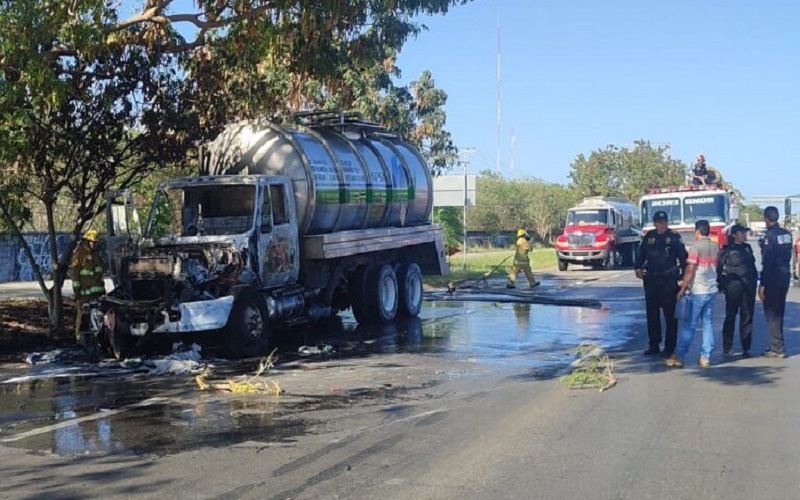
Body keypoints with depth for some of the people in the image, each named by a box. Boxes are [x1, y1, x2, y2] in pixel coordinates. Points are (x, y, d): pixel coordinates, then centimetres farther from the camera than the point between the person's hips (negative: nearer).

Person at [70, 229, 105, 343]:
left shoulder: (95, 254, 17)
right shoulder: (79, 254, -8)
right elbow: (74, 273, -11)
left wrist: (103, 288, 22)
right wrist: (76, 290, -15)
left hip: (98, 291, 8)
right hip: (85, 292, -8)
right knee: (82, 314, -5)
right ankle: (79, 336, 0)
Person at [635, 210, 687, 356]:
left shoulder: (674, 237, -3)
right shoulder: (649, 236, 9)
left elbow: (683, 256, -7)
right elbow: (642, 253, 14)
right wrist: (638, 267, -1)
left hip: (669, 280, -4)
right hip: (651, 280, 5)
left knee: (670, 315, 0)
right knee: (652, 314, 10)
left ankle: (669, 347, 5)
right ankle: (654, 345, 20)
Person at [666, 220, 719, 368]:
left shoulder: (696, 246, -11)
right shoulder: (715, 246, 8)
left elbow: (690, 270, -14)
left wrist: (682, 289, -9)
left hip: (698, 291, -6)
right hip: (712, 290, 6)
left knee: (689, 325, -3)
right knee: (708, 323, 8)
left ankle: (678, 356, 0)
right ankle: (706, 357, 7)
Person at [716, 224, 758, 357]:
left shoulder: (747, 247, 12)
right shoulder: (727, 250, -3)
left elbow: (752, 265, 18)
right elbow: (719, 268, -2)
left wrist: (755, 279, 11)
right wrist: (722, 284, -5)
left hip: (749, 286, 5)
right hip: (733, 287, -5)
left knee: (747, 317, 4)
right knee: (731, 316, 3)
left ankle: (746, 348, 8)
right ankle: (727, 347, 11)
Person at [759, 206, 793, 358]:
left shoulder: (770, 236, -17)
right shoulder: (787, 234, 6)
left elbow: (767, 262, -19)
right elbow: (788, 255, 10)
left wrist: (762, 285, -17)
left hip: (773, 277, -8)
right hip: (785, 275, 8)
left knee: (771, 313, -1)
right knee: (778, 312, 16)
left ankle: (777, 348, 0)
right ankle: (777, 345, 24)